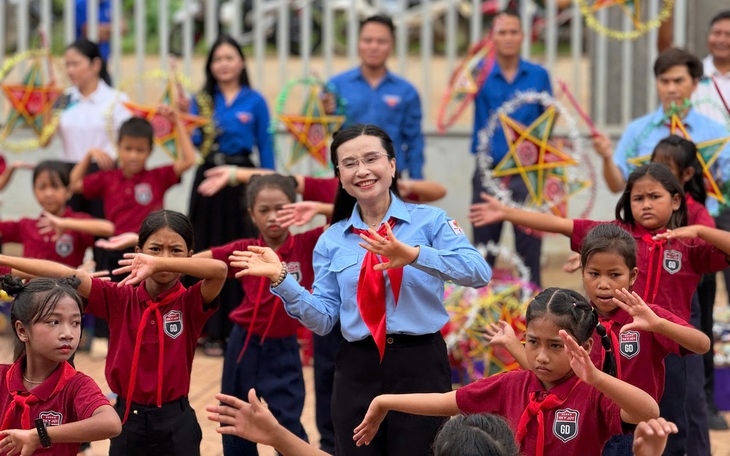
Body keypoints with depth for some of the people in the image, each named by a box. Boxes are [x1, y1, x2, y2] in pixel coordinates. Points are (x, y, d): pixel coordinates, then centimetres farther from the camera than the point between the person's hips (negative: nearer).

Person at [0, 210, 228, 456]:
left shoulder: (191, 303, -7)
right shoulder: (119, 299, 0)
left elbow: (219, 269, -27)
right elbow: (66, 275, -10)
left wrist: (159, 263, -36)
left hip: (175, 421, -2)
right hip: (128, 418, 2)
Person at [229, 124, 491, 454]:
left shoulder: (430, 221, -1)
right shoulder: (333, 240, 9)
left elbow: (479, 273, -18)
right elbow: (323, 318, 5)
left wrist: (414, 255, -32)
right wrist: (280, 278, -9)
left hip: (420, 365, -3)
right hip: (358, 371, 3)